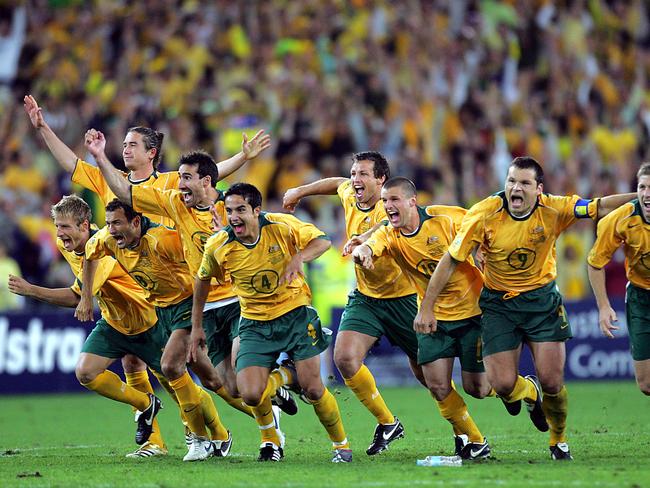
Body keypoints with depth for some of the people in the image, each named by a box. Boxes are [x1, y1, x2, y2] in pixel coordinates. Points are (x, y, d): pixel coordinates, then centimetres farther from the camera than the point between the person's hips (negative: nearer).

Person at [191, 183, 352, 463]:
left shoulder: (281, 226, -15)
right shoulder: (218, 246, -10)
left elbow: (322, 241, -8)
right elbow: (202, 280, 8)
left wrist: (299, 258, -29)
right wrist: (196, 326, 12)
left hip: (295, 313, -1)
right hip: (255, 323, 1)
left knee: (312, 389, -8)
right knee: (250, 395, -15)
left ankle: (341, 444, 16)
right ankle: (270, 440, 18)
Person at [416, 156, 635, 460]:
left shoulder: (553, 210, -15)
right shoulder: (484, 214, -18)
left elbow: (600, 207, -13)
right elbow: (450, 260, -11)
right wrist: (426, 308, -10)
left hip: (542, 298, 1)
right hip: (498, 302, -1)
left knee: (552, 382, -7)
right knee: (503, 384, -8)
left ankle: (559, 441, 24)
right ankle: (528, 392, 32)